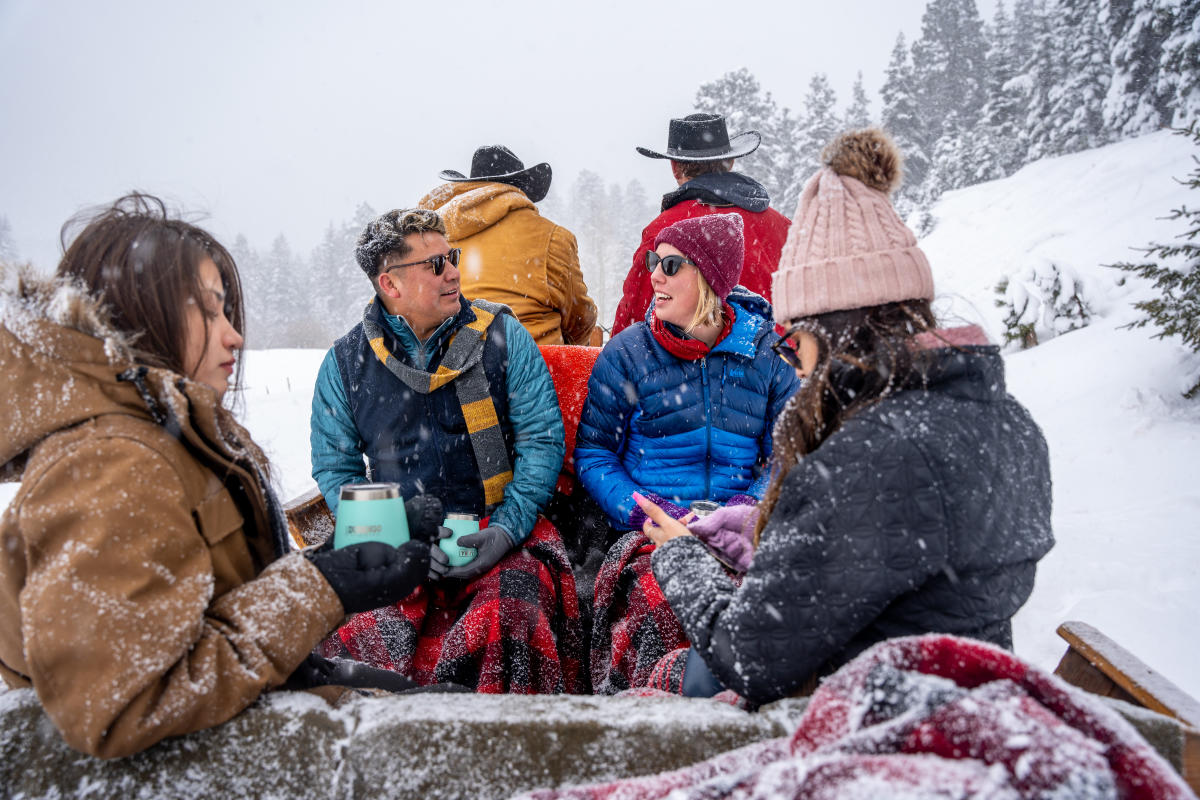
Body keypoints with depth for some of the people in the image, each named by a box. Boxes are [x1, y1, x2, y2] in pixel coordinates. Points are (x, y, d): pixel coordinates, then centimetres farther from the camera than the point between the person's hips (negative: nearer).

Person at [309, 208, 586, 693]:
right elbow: (335, 468, 7)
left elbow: (542, 439, 2)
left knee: (508, 617, -30)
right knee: (359, 631, -26)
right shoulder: (345, 363, 7)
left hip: (497, 535, -1)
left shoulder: (501, 336, 4)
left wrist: (507, 528, -12)